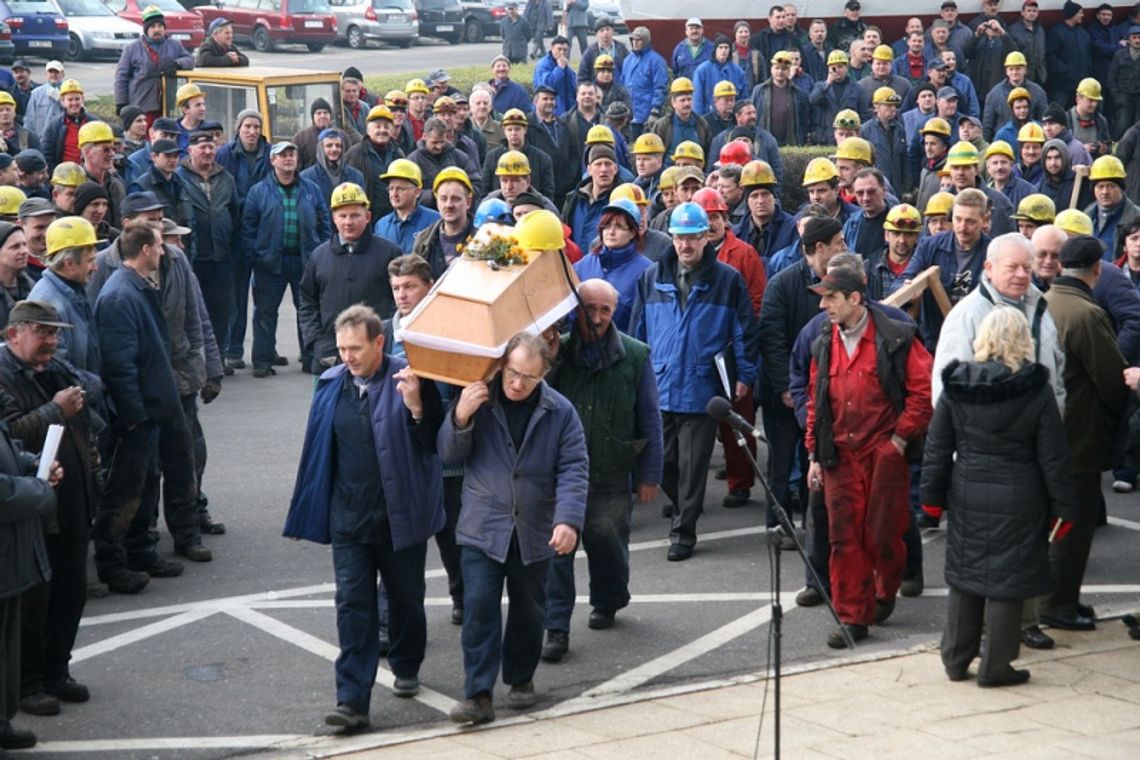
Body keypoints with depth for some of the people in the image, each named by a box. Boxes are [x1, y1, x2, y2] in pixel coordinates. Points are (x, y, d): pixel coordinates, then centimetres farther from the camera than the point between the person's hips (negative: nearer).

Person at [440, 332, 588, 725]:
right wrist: (460, 417, -20)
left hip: (534, 532, 1)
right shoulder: (477, 400, -3)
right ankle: (478, 695, -8)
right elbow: (449, 454, -1)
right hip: (482, 529, -1)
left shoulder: (560, 411, -3)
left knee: (527, 610, 14)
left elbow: (573, 470, -6)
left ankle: (521, 680, 33)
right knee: (479, 607, -10)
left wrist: (568, 519, -21)